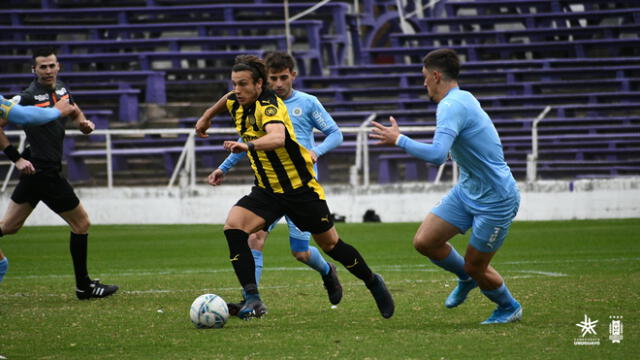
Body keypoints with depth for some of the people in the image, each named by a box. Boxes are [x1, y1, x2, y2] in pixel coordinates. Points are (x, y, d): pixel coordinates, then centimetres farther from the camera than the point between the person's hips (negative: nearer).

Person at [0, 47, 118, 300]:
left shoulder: (61, 89, 9)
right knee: (81, 222, 1)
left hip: (33, 173, 8)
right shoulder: (27, 97, -16)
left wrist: (83, 123, 4)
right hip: (44, 172, -8)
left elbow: (74, 112, 27)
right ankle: (84, 286, 11)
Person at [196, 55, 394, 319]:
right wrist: (205, 119, 38)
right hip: (266, 190, 6)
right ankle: (253, 301, -22)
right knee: (233, 227, -20)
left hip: (301, 187, -6)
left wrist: (247, 145, -62)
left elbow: (277, 138, -46)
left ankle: (373, 283, 34)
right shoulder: (235, 103, -2)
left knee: (330, 245, 6)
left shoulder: (269, 106, -24)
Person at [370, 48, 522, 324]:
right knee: (424, 242, 2)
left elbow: (436, 155, -37)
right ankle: (466, 279, 29)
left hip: (496, 200, -9)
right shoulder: (463, 99, 7)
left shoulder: (451, 106, -24)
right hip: (467, 191, 9)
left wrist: (399, 140, -24)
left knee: (475, 268, 3)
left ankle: (509, 308, 30)